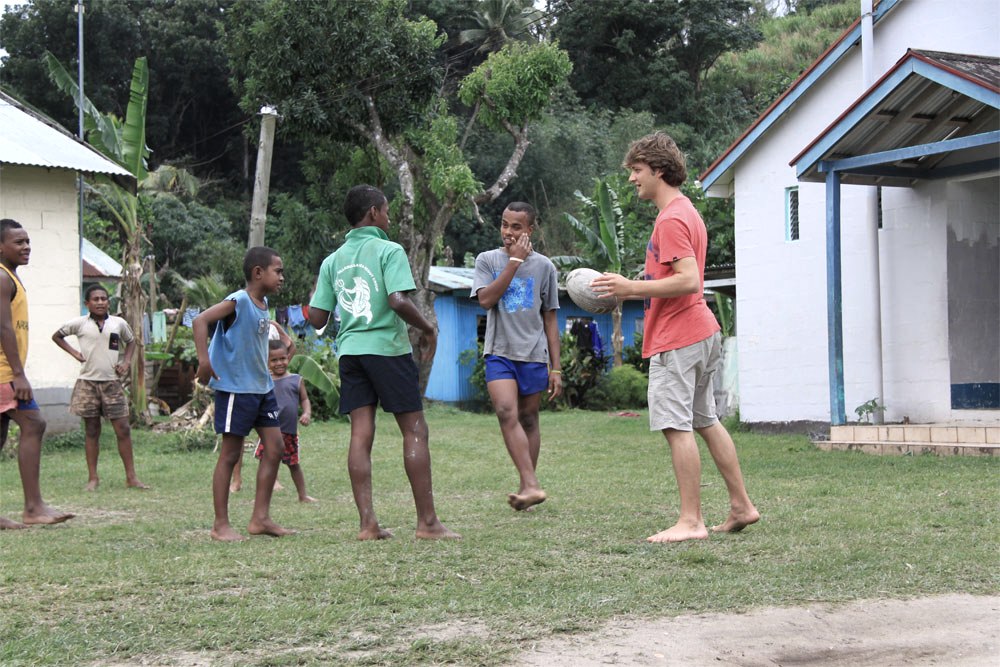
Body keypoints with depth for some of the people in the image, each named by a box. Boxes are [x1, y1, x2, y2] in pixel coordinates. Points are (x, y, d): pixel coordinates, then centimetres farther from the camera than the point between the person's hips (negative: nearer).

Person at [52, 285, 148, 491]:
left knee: (123, 429, -2)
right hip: (88, 383, -1)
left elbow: (131, 342, 20)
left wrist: (126, 362, 4)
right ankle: (93, 477, 11)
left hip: (111, 382, 1)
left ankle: (131, 477, 3)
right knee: (92, 431, 5)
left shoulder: (119, 323, 3)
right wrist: (74, 352, 0)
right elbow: (57, 336, 12)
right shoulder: (79, 324, -2)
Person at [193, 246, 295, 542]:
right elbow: (200, 321, -26)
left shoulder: (263, 303, 10)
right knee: (230, 454, -3)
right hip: (235, 387, -9)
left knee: (275, 448, 7)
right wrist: (204, 361, -31)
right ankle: (221, 525, 5)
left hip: (262, 387, 9)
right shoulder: (238, 301, -16)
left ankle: (260, 518, 13)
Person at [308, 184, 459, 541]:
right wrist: (428, 329, -5)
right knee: (415, 431, 0)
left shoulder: (333, 260, 11)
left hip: (349, 350, 6)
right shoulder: (389, 250, -6)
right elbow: (398, 301, -19)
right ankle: (427, 522, 0)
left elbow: (317, 319, 7)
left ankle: (368, 523, -2)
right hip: (387, 347, -5)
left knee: (361, 434, 3)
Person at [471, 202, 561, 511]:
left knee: (529, 419, 6)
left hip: (533, 354, 1)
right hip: (499, 352, -1)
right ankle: (532, 487, -25)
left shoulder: (543, 266, 7)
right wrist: (514, 262, -9)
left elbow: (550, 319, 10)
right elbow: (485, 299, -11)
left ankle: (527, 487, 16)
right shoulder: (487, 260, 6)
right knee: (507, 412, -18)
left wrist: (555, 368, 7)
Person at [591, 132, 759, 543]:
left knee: (676, 426, -9)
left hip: (677, 339, -11)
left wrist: (631, 287, -23)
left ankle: (690, 521, -8)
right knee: (705, 421, 16)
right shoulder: (686, 212, 18)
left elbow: (688, 280, -25)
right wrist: (628, 291, 16)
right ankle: (741, 506, 21)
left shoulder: (671, 219, -15)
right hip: (701, 333, 11)